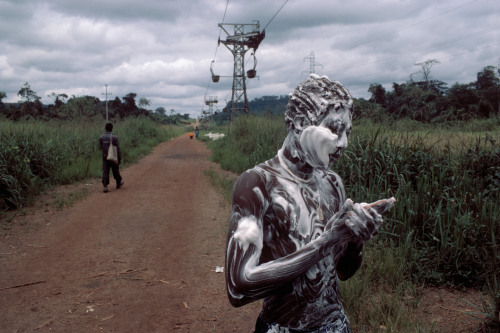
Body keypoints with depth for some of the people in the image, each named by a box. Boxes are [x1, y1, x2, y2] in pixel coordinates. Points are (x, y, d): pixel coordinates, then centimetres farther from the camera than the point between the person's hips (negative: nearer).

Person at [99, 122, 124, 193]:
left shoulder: (101, 137, -3)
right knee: (116, 171, 15)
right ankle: (118, 183, 34)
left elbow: (101, 147, 10)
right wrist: (119, 159, -3)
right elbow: (118, 149, -10)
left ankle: (105, 186, -12)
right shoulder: (114, 137, -11)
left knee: (105, 172, 1)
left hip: (105, 158, 2)